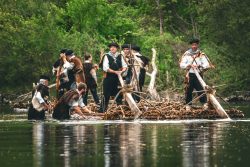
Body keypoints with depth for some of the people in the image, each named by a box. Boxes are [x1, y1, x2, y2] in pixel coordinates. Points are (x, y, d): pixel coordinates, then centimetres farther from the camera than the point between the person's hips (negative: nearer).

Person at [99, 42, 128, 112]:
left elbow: (125, 66, 8)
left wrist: (122, 71, -14)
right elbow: (105, 68, -13)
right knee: (106, 95, -4)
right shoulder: (107, 56, -5)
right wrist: (115, 72, -20)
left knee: (119, 94, 9)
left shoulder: (120, 56, 8)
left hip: (117, 78, 4)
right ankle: (102, 110, 1)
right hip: (108, 78, -4)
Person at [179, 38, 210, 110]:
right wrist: (189, 65, -17)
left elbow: (207, 65, -3)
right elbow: (181, 65, -2)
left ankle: (205, 104, -6)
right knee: (189, 90, 2)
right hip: (190, 75, 1)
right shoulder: (187, 54, 4)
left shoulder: (201, 55, 4)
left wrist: (199, 66, -21)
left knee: (201, 89, -8)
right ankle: (188, 105, 10)